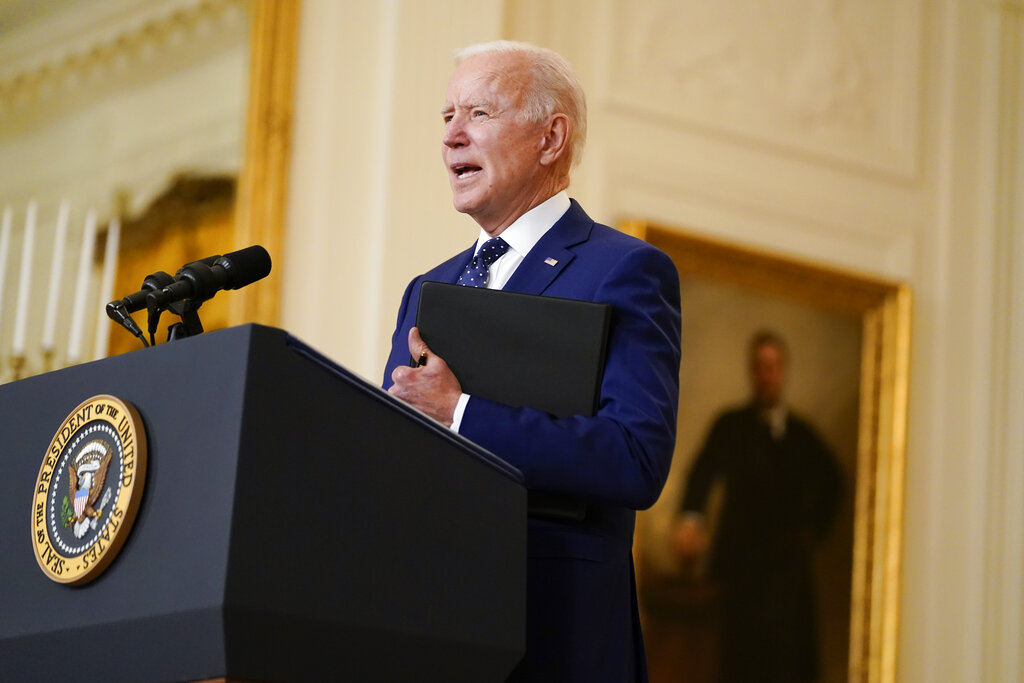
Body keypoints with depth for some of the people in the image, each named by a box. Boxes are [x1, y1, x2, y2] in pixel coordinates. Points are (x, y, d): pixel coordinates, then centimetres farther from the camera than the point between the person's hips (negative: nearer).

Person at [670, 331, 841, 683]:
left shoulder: (801, 433, 14)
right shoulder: (731, 426, 2)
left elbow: (829, 479, 30)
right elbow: (705, 470, -16)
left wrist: (814, 526, 15)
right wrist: (691, 517, -36)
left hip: (790, 563, 4)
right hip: (742, 562, -4)